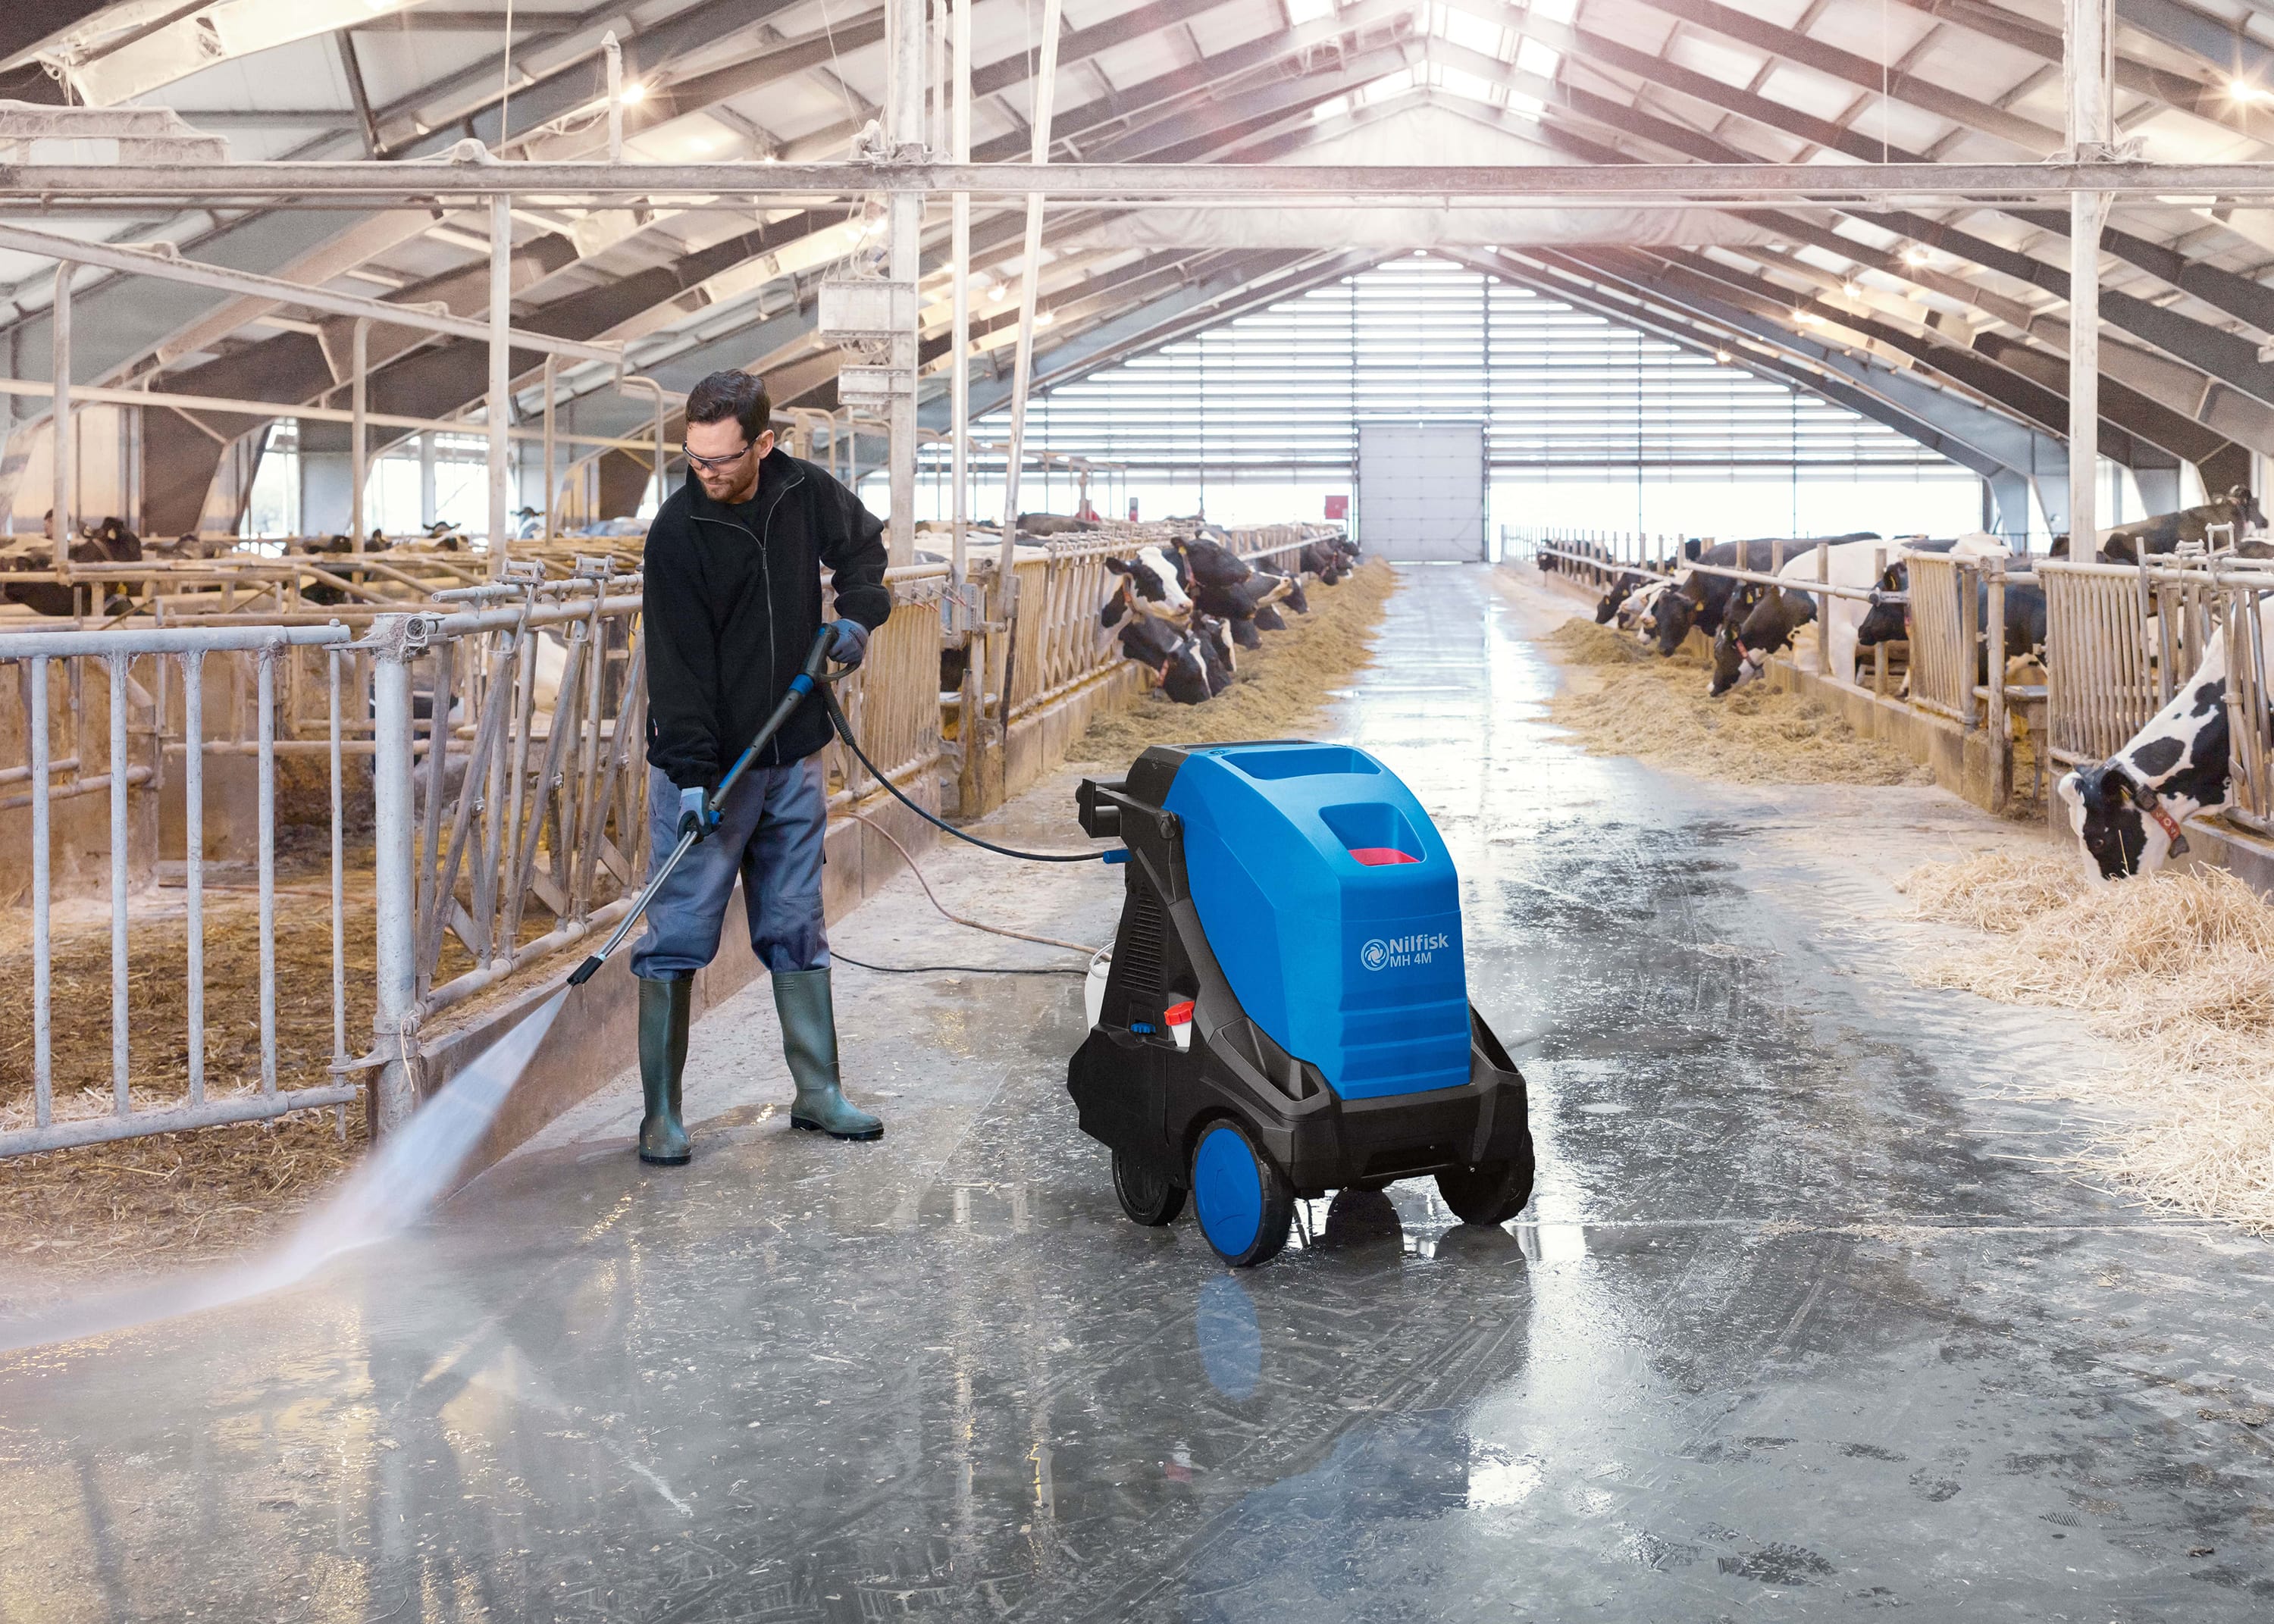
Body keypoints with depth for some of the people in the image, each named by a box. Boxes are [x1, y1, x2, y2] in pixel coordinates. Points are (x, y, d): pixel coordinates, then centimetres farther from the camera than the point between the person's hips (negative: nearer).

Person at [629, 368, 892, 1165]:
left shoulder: (804, 493, -2)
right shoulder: (676, 531, -14)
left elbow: (862, 542, 21)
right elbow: (677, 663, -18)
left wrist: (858, 612, 2)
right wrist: (692, 776, -25)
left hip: (790, 760, 4)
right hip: (702, 765, -4)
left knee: (797, 932, 12)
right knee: (677, 940, -3)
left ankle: (818, 1093, 21)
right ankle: (661, 1113, 5)